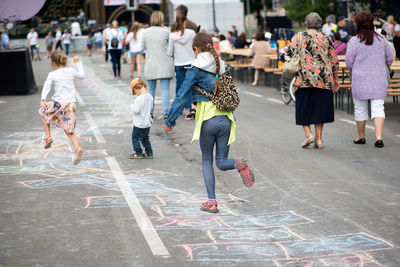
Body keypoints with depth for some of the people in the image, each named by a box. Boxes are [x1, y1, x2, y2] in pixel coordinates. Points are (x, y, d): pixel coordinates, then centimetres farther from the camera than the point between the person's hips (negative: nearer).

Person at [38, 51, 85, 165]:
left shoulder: (52, 75, -1)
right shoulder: (71, 71, 9)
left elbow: (46, 87, -14)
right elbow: (82, 75, 26)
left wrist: (43, 100, -26)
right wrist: (78, 63, 38)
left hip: (58, 104, -3)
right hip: (71, 104, 3)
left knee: (43, 112, 28)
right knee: (69, 131, 9)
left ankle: (48, 137, 19)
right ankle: (77, 148, -18)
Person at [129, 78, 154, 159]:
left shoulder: (139, 99, -26)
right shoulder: (150, 96, 0)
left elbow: (136, 110, -26)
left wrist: (132, 106, -7)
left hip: (139, 124, -8)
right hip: (147, 123, 8)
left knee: (135, 138, 7)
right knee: (145, 138, 20)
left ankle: (138, 153, 12)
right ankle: (149, 153, 24)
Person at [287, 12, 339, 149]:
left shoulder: (298, 37, 3)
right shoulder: (326, 39, 8)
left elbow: (290, 52, -9)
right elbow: (334, 61, 8)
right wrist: (335, 79, 17)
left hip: (303, 78, -2)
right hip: (323, 79, 2)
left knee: (303, 108, 10)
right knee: (320, 108, 10)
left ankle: (308, 134, -5)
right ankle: (318, 139, 7)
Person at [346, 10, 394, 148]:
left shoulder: (354, 41, -10)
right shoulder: (381, 40, 0)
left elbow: (349, 63, -6)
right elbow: (390, 60, 9)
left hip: (360, 81, -2)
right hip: (379, 80, 2)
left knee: (360, 109, 11)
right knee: (378, 108, 1)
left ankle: (361, 137, 23)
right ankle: (379, 137, -12)